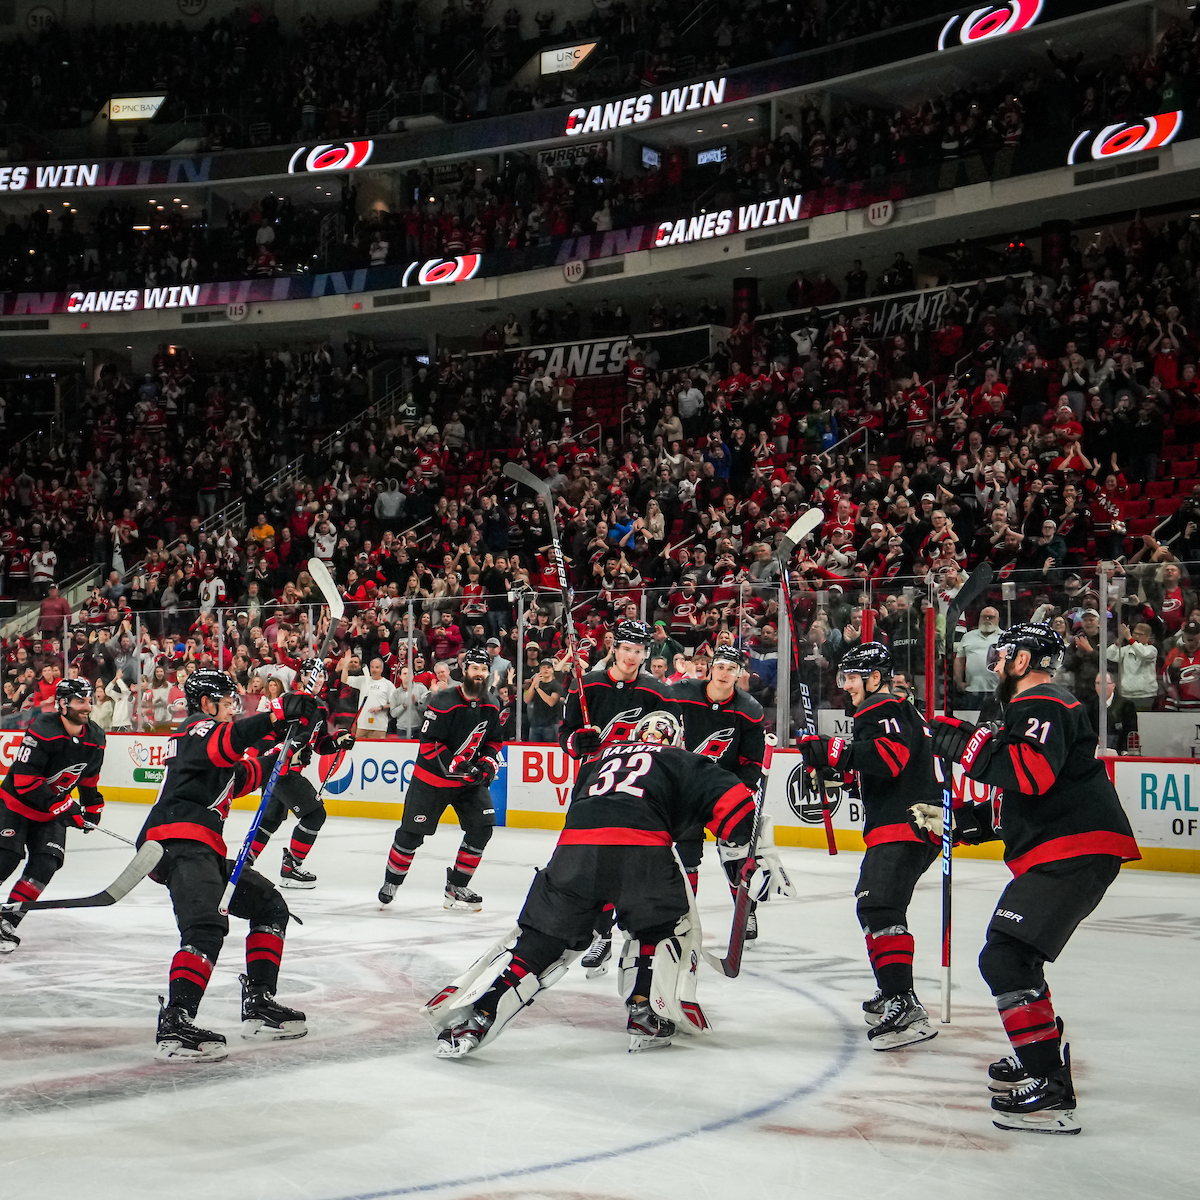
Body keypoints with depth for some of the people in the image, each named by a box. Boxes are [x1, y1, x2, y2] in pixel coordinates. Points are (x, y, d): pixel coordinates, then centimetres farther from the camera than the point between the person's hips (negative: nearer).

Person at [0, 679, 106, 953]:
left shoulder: (95, 738, -4)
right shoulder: (42, 730, -26)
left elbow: (89, 775, 16)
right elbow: (24, 779, -27)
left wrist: (92, 806, 18)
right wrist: (62, 806, -26)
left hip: (53, 814, 5)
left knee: (45, 865, -11)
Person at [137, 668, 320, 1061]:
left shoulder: (210, 734, 32)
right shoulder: (200, 727, 2)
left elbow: (242, 777, 42)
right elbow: (225, 744, -23)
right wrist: (277, 714, -31)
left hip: (204, 850, 11)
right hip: (179, 842, -11)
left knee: (270, 906, 17)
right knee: (206, 927, -28)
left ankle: (259, 1003, 15)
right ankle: (175, 1025, -38)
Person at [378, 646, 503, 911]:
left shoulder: (491, 705, 0)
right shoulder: (443, 702, -20)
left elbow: (494, 740, 13)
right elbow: (428, 743, -20)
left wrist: (488, 763, -6)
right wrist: (456, 766, -26)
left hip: (470, 780, 5)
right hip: (432, 777, -5)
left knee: (482, 826, -6)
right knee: (412, 832, -1)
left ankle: (456, 887, 7)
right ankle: (391, 882, 21)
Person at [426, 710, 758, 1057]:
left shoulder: (601, 758, 37)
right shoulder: (682, 762, 27)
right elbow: (730, 796, 12)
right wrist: (744, 839, 24)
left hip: (575, 846, 3)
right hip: (641, 847, -3)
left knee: (539, 937, 9)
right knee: (663, 925, 24)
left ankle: (472, 1016, 0)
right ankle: (646, 1015, 17)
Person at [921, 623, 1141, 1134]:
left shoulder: (1042, 704, -8)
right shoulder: (1033, 709, 26)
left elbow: (1034, 774, -28)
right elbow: (1011, 807, 30)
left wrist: (968, 744, -21)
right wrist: (953, 821, 24)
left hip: (1076, 851, -11)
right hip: (1062, 854, 11)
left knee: (1005, 958, -18)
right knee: (1011, 952, 24)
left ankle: (1051, 1091, -21)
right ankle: (1040, 1056, 36)